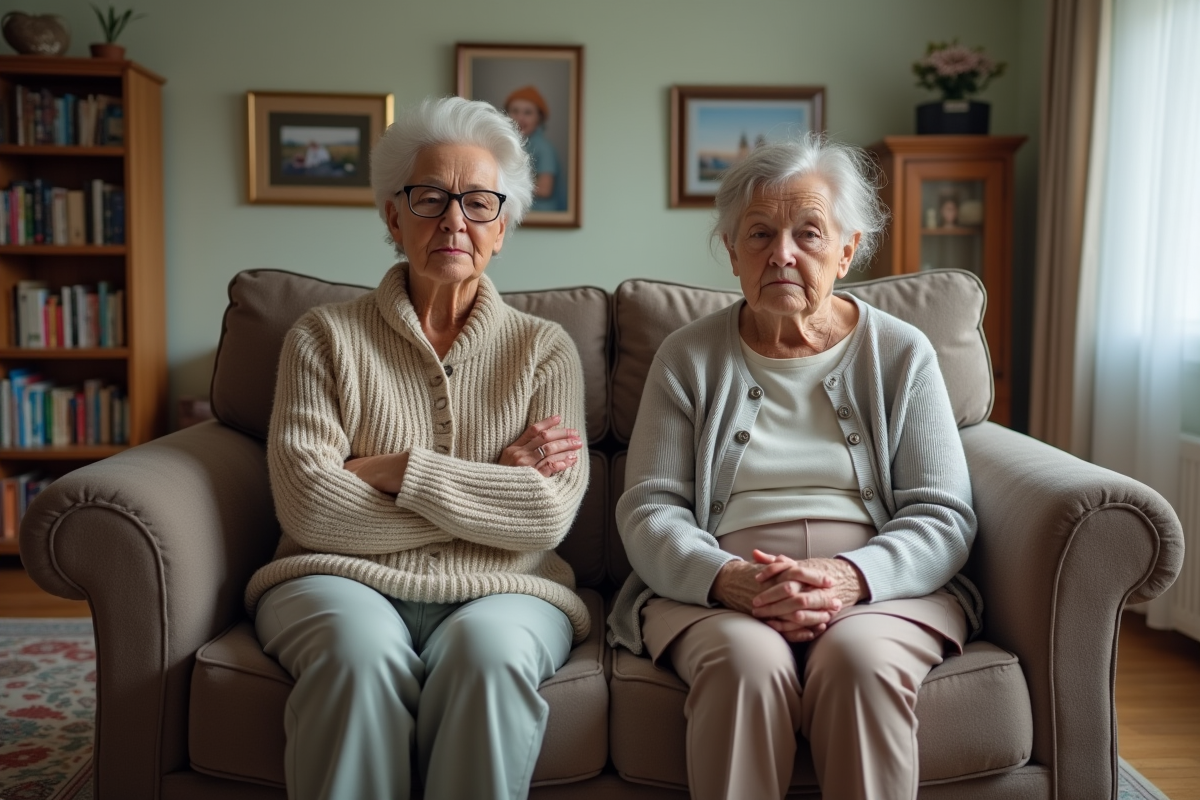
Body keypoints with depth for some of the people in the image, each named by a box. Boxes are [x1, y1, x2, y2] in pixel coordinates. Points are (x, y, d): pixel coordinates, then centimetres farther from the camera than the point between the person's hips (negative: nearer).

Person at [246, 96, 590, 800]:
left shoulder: (544, 349, 8)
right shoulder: (326, 337, 7)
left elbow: (550, 514, -5)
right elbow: (308, 505, -7)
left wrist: (398, 469, -10)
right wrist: (494, 486, -6)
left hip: (500, 591, 1)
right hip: (347, 580, 0)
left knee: (488, 646, -33)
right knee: (363, 649, -33)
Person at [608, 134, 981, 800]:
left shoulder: (901, 355, 8)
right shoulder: (689, 358, 9)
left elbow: (943, 517, 2)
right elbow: (647, 512, 2)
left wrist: (848, 577, -19)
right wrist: (728, 580, -19)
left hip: (881, 585, 1)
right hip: (712, 588, 0)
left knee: (859, 656, -32)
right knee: (747, 659, -32)